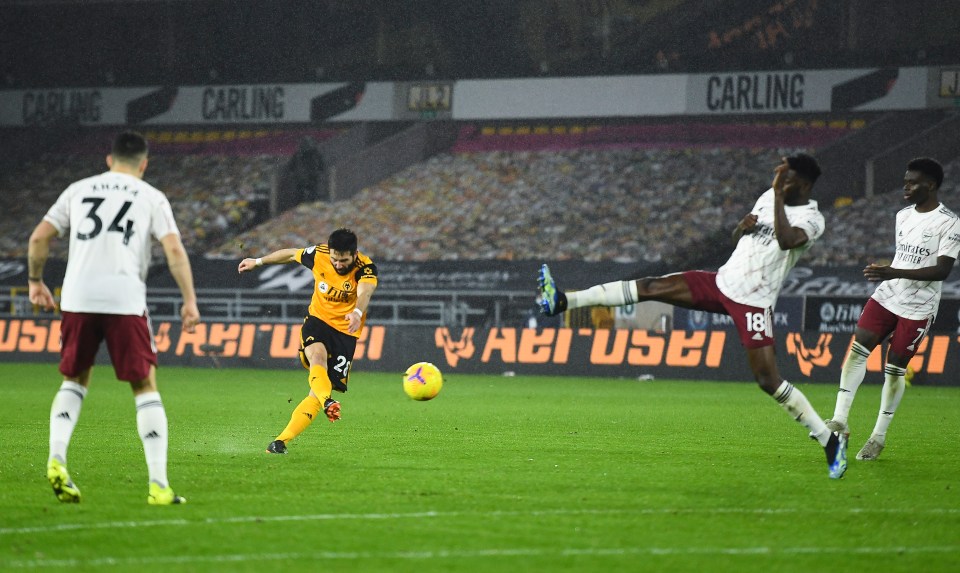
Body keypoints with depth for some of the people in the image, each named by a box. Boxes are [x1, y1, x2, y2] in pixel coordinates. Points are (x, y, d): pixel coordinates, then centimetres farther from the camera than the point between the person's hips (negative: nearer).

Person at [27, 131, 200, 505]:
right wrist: (190, 301, -1)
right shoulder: (151, 197, 10)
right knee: (145, 387, 6)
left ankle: (57, 459, -1)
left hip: (77, 300, 3)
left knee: (74, 381, 21)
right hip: (125, 300, -2)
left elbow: (39, 238, 13)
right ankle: (158, 484, -3)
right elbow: (174, 250, -2)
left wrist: (36, 282, 26)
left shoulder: (78, 190, 17)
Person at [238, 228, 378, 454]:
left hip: (345, 331, -1)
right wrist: (258, 262, 23)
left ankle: (281, 441, -4)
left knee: (319, 392, -9)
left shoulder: (366, 268, -18)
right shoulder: (318, 255, -9)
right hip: (317, 319, 1)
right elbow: (290, 254, 11)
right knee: (318, 356, -35)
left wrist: (357, 313, -61)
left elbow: (364, 293, -39)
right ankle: (327, 403, -62)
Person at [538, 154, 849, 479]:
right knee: (650, 287, -1)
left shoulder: (811, 219, -13)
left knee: (769, 380, -13)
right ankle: (563, 302, 0)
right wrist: (742, 228, -3)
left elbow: (786, 240, -35)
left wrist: (779, 196, -29)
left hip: (753, 303, -7)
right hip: (723, 282, 7)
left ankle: (831, 441, -1)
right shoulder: (769, 197, 9)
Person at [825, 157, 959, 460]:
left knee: (895, 368, -1)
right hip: (886, 297, 6)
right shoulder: (903, 216, 12)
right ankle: (839, 420, -14)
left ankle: (879, 436, 12)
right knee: (857, 349, -12)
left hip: (917, 309, -6)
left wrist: (894, 273, -27)